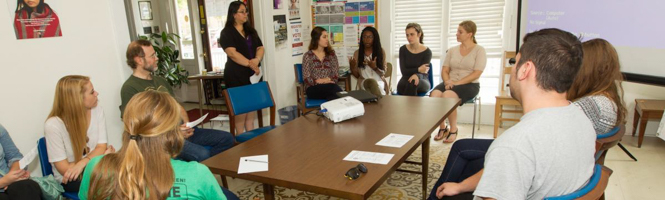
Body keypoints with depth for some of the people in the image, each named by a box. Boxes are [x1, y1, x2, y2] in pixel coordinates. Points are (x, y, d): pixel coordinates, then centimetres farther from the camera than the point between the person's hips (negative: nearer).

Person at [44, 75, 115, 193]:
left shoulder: (97, 111, -4)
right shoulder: (53, 125, -18)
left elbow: (102, 147, -6)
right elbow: (65, 169, -16)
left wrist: (82, 163, -25)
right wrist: (99, 156, -11)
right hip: (69, 179, -5)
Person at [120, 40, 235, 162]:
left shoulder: (160, 81, 20)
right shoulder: (130, 88, -6)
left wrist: (187, 125, 2)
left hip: (182, 132, 8)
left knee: (227, 139, -4)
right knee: (202, 154, -33)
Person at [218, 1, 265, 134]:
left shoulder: (251, 31, 16)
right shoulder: (227, 32, -5)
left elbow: (260, 48, 10)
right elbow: (232, 53, -17)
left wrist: (257, 60, -12)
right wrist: (250, 64, -22)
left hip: (252, 73, 7)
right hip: (236, 74, -6)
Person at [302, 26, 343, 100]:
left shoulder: (331, 54, 14)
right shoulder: (308, 56, 5)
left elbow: (336, 75, 7)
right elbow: (307, 78, -3)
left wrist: (328, 80, -14)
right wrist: (321, 81, -16)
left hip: (329, 86, 3)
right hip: (313, 88, -3)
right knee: (336, 90, -34)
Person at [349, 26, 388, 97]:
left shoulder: (381, 51, 5)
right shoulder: (357, 53, 7)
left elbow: (383, 73, 5)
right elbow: (357, 75, 8)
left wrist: (374, 67, -17)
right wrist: (352, 67, -14)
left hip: (379, 82, -1)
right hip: (364, 82, 1)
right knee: (371, 81, -36)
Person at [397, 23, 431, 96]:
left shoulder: (427, 52, -2)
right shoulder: (403, 49, 4)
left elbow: (423, 72, -12)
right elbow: (404, 71, -4)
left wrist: (417, 75, -37)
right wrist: (418, 69, -21)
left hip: (422, 82, -1)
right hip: (405, 80, 1)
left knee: (413, 82, -37)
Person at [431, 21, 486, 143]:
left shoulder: (479, 50, 1)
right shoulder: (452, 50, 15)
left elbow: (476, 74, -10)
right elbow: (444, 70, 11)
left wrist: (457, 83, -19)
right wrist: (447, 81, -12)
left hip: (469, 85, -4)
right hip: (451, 84, 4)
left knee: (447, 96, -35)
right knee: (434, 94, -29)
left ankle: (453, 129, -13)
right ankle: (442, 128, -8)